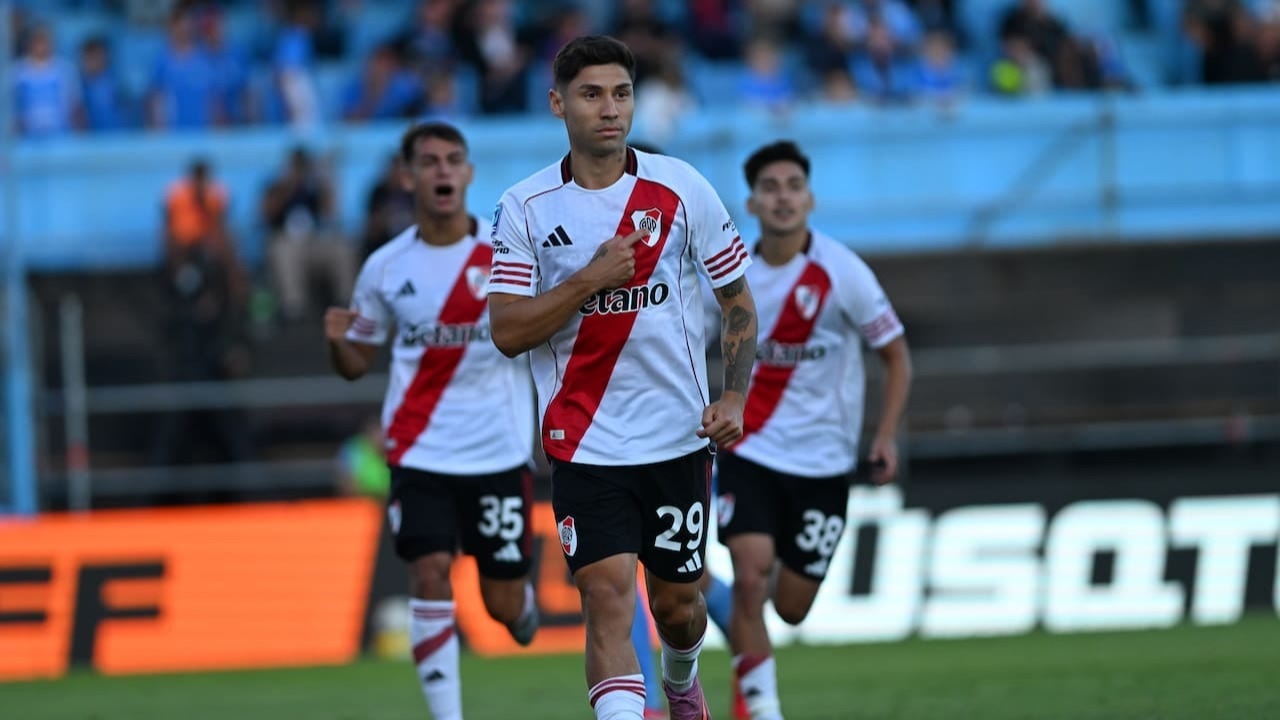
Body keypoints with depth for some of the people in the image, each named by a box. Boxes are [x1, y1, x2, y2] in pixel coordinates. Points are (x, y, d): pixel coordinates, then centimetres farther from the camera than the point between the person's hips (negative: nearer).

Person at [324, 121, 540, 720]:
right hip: (420, 451, 0)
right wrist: (338, 340, -12)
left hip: (499, 450, 0)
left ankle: (524, 606, 45)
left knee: (503, 600, 5)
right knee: (430, 571, -17)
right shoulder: (386, 267, 2)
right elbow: (357, 363, 10)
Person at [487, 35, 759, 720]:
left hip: (678, 436, 2)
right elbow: (507, 332, -8)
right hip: (584, 445, -2)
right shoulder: (525, 207, -2)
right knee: (607, 594, -17)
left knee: (676, 601, 14)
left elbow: (738, 298, 7)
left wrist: (733, 398, -6)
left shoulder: (680, 187, -1)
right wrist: (589, 280, -19)